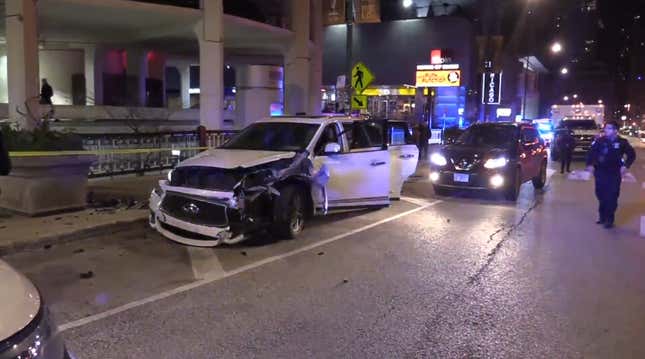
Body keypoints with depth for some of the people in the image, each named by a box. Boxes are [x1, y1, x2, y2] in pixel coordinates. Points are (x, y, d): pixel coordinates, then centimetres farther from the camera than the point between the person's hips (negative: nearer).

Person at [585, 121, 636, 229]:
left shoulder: (622, 142, -2)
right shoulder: (600, 141, -2)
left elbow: (632, 154, 8)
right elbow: (591, 153, 3)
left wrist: (626, 166, -4)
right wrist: (590, 164, -10)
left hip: (614, 174, -1)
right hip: (600, 173, 1)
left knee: (612, 197, -1)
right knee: (601, 195, 9)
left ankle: (609, 219, 8)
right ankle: (602, 216, 25)